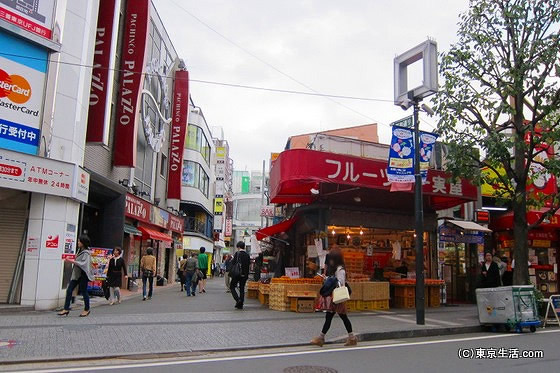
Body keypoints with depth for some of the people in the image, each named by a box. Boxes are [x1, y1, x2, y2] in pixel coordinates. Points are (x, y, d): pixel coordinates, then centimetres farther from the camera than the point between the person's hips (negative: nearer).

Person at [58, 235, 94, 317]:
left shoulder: (86, 253, -14)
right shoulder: (79, 250, 10)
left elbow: (83, 263, -25)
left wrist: (72, 261, -28)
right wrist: (74, 258, 7)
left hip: (83, 275, -8)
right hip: (76, 273, 8)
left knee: (83, 291, 3)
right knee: (69, 290, 3)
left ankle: (87, 309, 19)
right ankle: (66, 309, 8)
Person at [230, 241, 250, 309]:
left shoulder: (237, 254, -9)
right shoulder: (247, 255, 5)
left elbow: (233, 263, -10)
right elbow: (248, 264, 9)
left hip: (237, 274, -5)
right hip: (244, 275, 5)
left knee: (232, 287, 8)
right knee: (242, 289, 11)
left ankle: (238, 299, -11)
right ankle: (240, 305, 10)